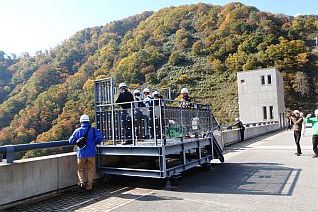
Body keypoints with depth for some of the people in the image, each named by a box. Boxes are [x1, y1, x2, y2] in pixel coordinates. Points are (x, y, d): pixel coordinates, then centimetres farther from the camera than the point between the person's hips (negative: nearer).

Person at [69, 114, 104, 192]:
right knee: (90, 170, 12)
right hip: (91, 153, 1)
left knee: (80, 169, 16)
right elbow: (100, 138, -13)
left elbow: (71, 141, -2)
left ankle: (81, 182, -5)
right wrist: (94, 143, 5)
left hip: (81, 154, 0)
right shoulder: (93, 130, -2)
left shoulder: (78, 131, -2)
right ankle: (89, 187, 16)